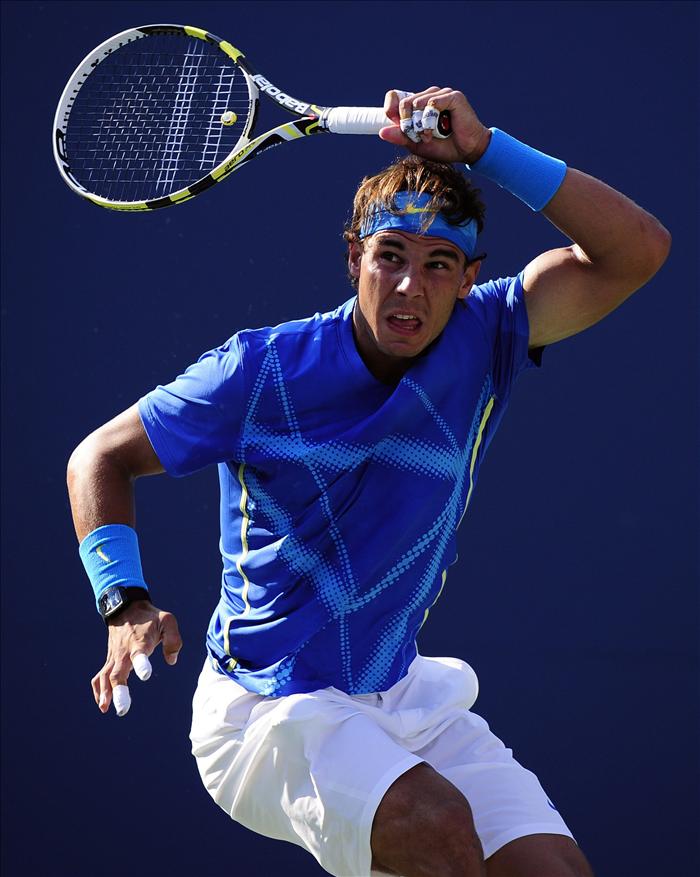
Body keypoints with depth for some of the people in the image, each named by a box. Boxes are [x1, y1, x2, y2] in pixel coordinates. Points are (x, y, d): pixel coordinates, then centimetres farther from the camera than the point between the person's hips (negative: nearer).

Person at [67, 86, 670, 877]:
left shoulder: (480, 344, -3)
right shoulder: (262, 369, -11)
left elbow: (638, 249, -12)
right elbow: (100, 456, -1)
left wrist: (483, 149, -20)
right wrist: (127, 604, -16)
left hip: (405, 701, 5)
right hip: (266, 708, -5)